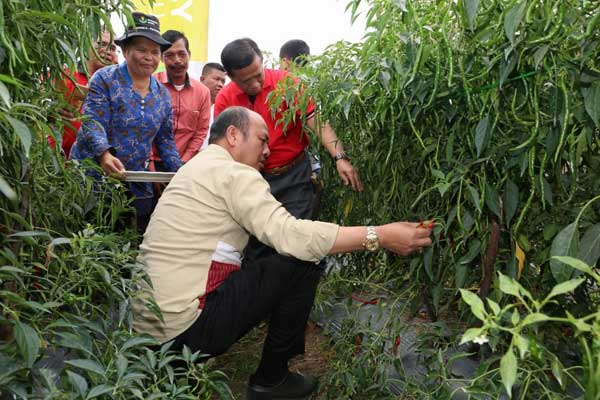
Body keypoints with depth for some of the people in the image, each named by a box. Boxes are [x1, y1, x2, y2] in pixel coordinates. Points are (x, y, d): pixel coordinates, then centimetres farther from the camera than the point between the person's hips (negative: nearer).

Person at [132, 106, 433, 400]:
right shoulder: (233, 173, -13)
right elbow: (290, 235, -23)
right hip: (182, 326, -9)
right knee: (303, 262, -8)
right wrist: (379, 236, -19)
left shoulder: (198, 168, 17)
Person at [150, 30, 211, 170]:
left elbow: (201, 131, 5)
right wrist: (150, 165, -10)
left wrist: (182, 163, -4)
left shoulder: (203, 92, 4)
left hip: (183, 166, 2)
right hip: (152, 164, -2)